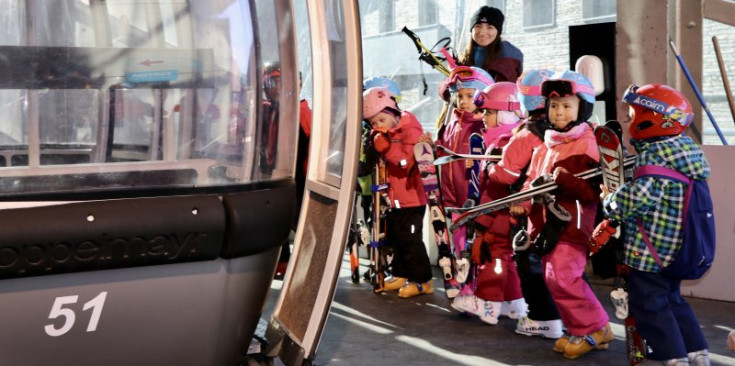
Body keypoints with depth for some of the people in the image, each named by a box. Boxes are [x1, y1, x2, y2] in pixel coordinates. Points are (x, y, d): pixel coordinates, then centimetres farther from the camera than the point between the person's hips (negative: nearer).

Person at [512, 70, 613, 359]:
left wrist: (564, 180, -28)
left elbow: (593, 190, -17)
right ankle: (579, 329, 24)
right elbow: (533, 179, 19)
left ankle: (595, 329, 3)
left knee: (563, 277, -14)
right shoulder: (545, 145, 14)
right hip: (546, 223, 8)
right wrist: (522, 202, 2)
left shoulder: (586, 144, -10)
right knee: (553, 278, 10)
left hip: (571, 224, -8)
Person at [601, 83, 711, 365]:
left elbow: (635, 199, -29)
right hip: (678, 248, 9)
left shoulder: (654, 156, -21)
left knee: (647, 304, 2)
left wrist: (609, 200, -9)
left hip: (651, 249, -9)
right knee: (671, 300, 22)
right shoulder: (687, 149, 7)